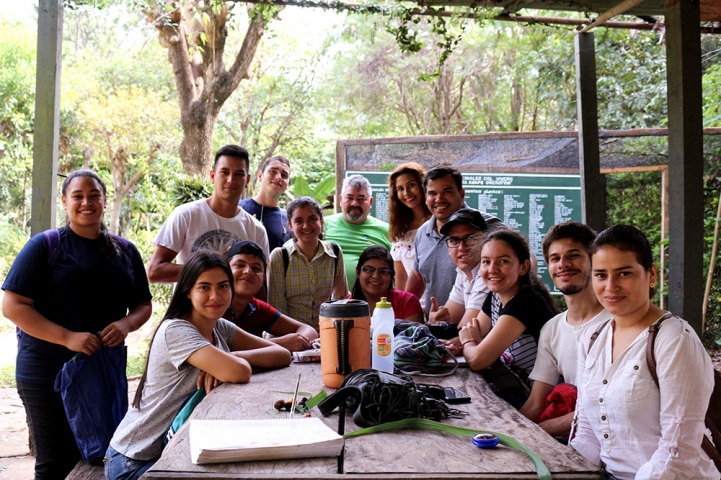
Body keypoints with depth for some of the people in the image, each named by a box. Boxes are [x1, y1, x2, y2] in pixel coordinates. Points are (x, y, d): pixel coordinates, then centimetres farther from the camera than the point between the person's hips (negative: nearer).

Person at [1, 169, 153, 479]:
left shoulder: (125, 251, 8)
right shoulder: (45, 245, -4)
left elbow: (143, 305, 13)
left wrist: (126, 324, -11)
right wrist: (68, 338, -20)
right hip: (47, 373, -3)